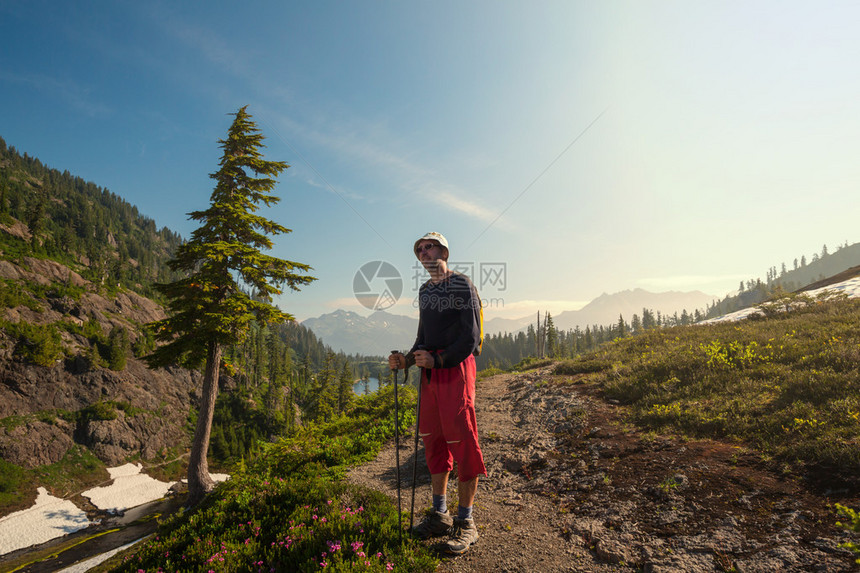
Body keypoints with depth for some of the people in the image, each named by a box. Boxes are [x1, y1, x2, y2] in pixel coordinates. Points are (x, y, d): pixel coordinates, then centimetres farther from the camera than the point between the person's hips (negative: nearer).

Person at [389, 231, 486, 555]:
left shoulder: (462, 284, -5)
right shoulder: (424, 290, 18)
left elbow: (470, 338, -11)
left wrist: (437, 360, -20)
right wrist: (406, 360, 5)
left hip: (456, 366, -7)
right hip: (430, 370, 7)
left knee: (461, 441, -3)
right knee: (433, 441, 10)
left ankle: (465, 522, 10)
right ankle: (440, 515, 24)